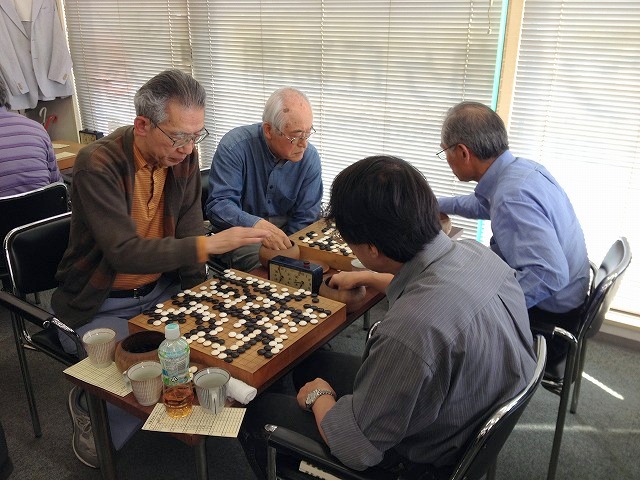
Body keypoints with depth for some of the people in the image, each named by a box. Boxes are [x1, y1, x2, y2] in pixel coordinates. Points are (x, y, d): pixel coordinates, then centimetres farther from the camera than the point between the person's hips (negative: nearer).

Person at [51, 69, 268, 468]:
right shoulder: (98, 164, -23)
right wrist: (210, 244, -38)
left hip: (161, 291, 5)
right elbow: (124, 252, -32)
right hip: (101, 306, -5)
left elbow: (190, 228, -3)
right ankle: (87, 405, 11)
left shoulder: (184, 155, -5)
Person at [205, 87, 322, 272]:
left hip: (286, 235, 4)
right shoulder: (235, 147, -16)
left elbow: (305, 217, -1)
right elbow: (218, 204, -20)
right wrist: (257, 225, -39)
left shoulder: (310, 158, -6)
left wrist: (284, 245, -19)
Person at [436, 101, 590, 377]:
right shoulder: (521, 168, -3)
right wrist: (433, 204, 26)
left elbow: (550, 274, -38)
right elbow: (485, 205, 18)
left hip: (546, 313, -8)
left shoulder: (513, 197, -31)